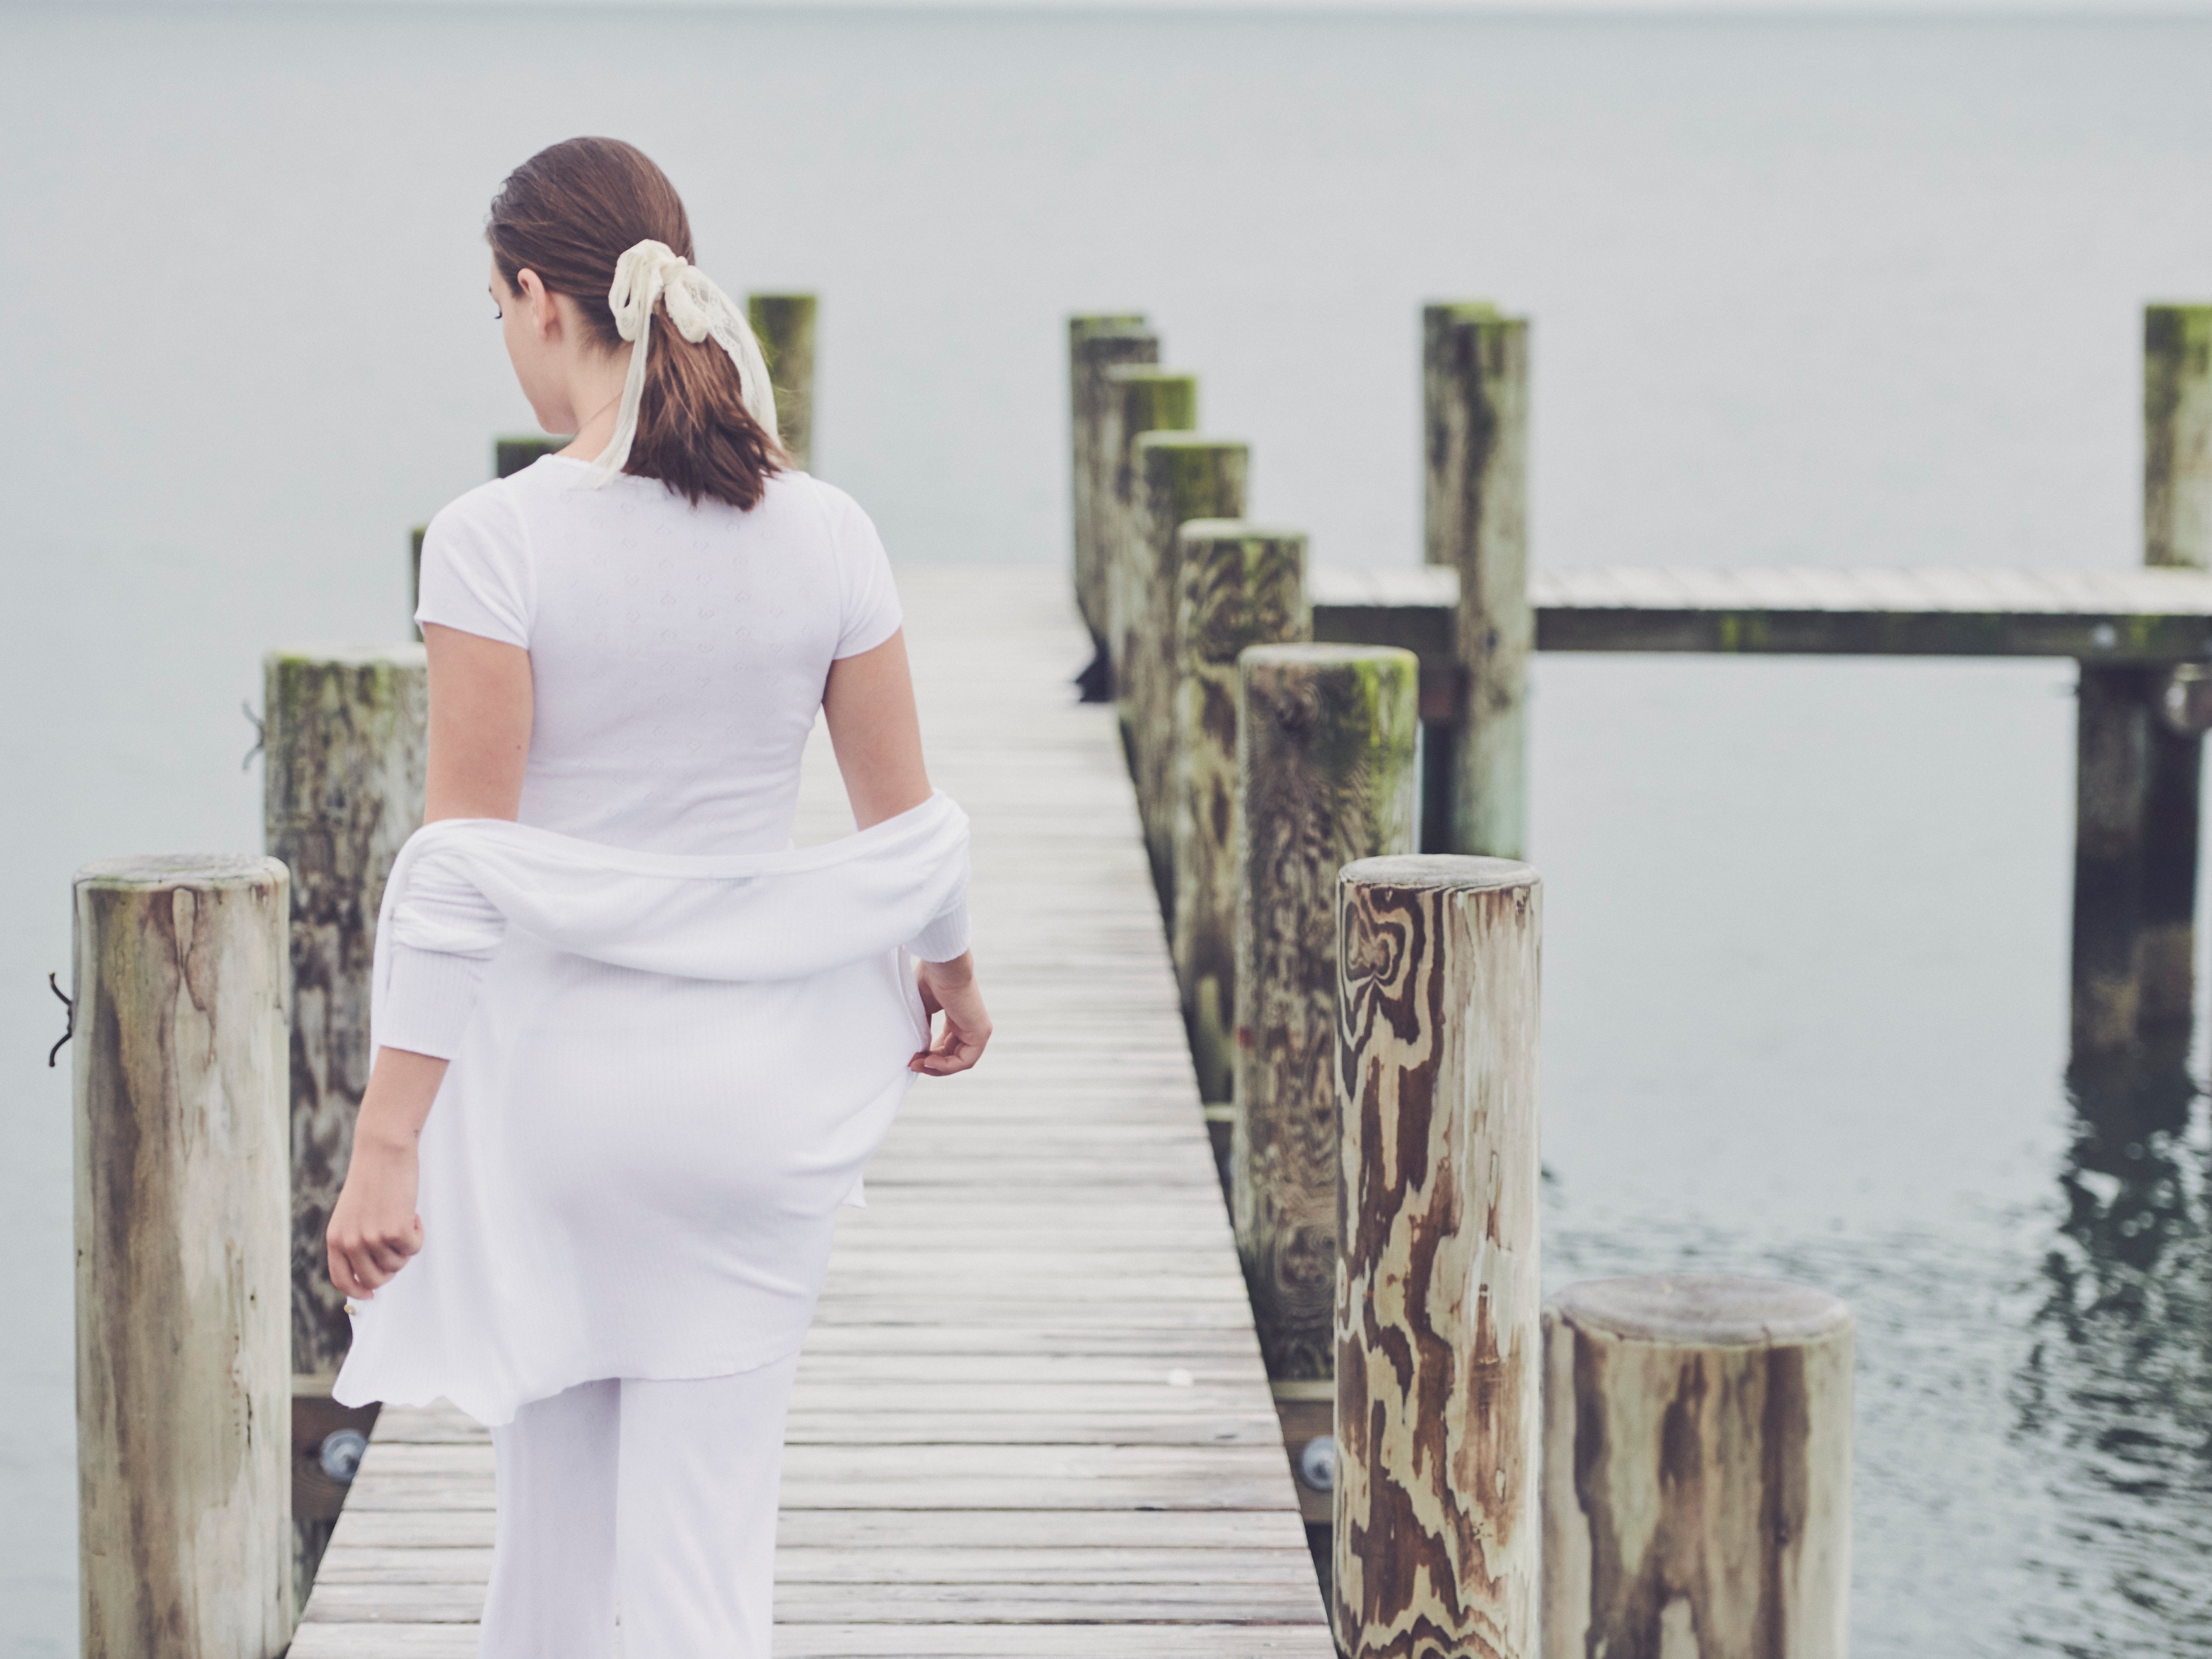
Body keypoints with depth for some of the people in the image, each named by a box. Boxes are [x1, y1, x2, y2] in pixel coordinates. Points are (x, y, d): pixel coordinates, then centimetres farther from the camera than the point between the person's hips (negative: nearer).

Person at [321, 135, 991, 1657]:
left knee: (555, 1482, 18)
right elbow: (906, 819, 6)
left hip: (549, 1064, -2)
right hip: (757, 1076, 2)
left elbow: (460, 869, -16)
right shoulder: (827, 535, -3)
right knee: (705, 1520, 6)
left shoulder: (497, 541, -13)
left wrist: (386, 1145, -14)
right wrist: (952, 973, 27)